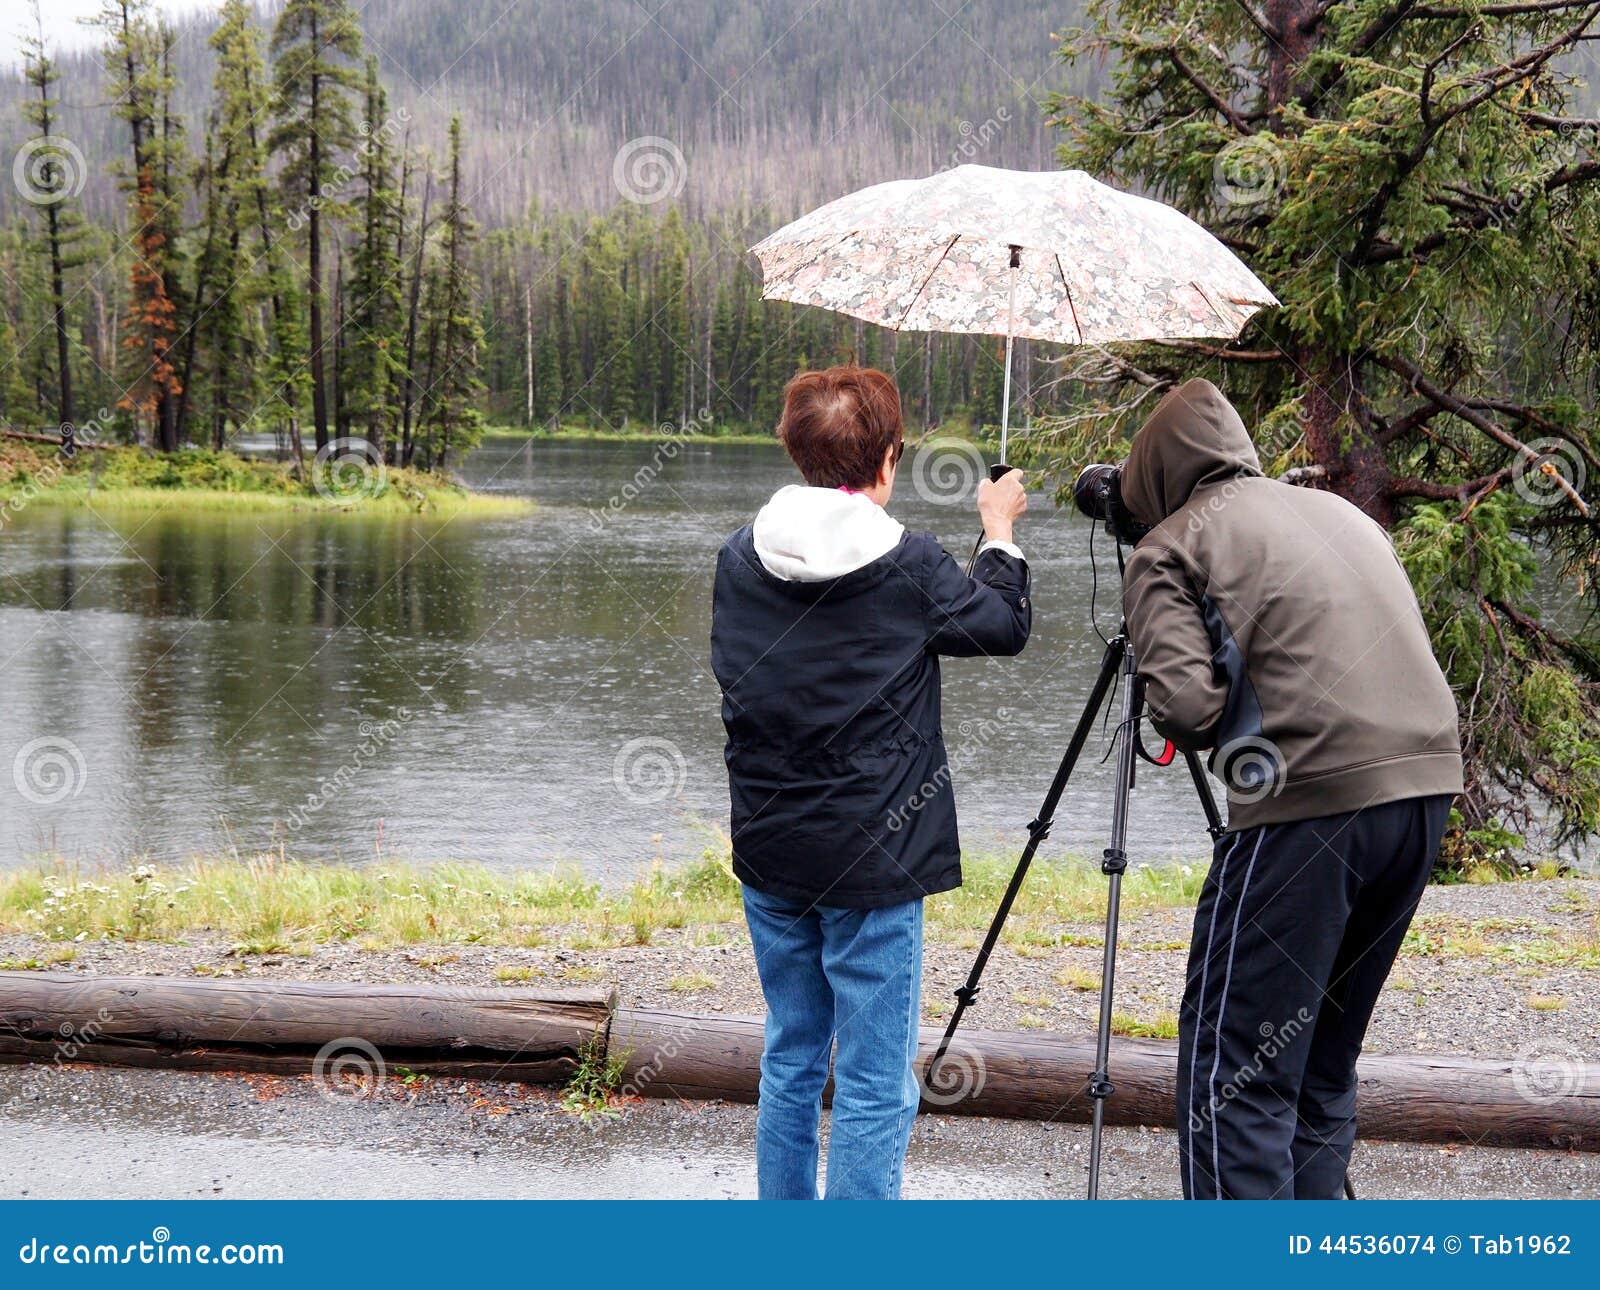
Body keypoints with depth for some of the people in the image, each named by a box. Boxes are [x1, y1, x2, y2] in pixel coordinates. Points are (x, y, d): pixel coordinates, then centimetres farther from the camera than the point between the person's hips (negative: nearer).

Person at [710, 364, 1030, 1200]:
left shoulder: (739, 559, -2)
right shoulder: (908, 567, -13)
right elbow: (1005, 626, 4)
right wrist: (1000, 535, 21)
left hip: (768, 852, 6)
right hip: (871, 862, -5)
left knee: (791, 1055, 19)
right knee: (874, 1084, 1)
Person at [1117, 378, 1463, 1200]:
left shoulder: (1171, 545, 3)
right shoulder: (1340, 511, 23)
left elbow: (1185, 705, -9)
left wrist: (1210, 739, 11)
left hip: (1313, 800, -7)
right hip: (1427, 785, 7)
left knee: (1232, 1067, -2)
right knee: (1322, 1056, 18)